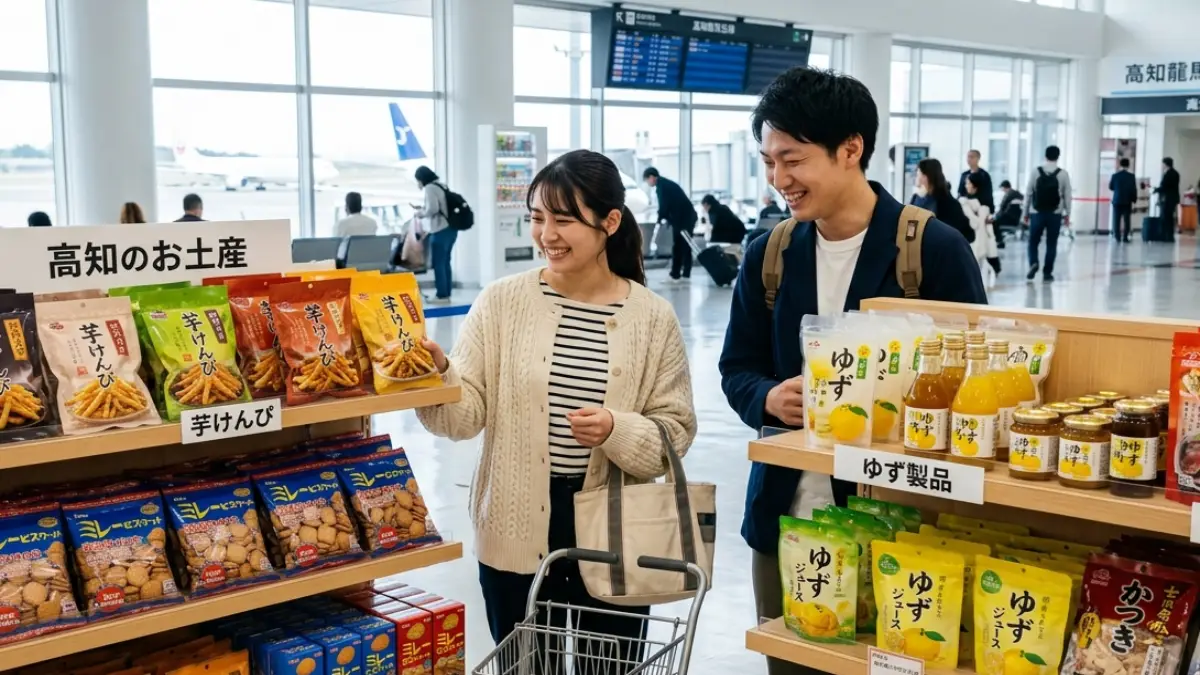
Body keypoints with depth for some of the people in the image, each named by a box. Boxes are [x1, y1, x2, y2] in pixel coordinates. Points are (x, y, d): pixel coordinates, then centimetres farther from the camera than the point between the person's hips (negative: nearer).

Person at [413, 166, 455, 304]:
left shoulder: (429, 188, -10)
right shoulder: (441, 186, 18)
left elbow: (433, 209, -19)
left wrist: (421, 213, -2)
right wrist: (421, 207, 20)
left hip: (440, 231, -9)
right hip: (450, 229, 9)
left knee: (438, 263, -3)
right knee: (445, 263, 12)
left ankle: (442, 296, -2)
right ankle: (447, 294, 13)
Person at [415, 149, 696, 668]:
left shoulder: (654, 318, -3)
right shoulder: (501, 301, -2)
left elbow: (676, 431, -4)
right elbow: (468, 415, -7)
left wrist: (617, 431, -22)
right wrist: (438, 373, -26)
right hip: (517, 535, 0)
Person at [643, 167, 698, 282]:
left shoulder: (661, 186, -11)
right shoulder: (666, 183, 19)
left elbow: (663, 205, -15)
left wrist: (661, 218, -2)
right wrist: (665, 217, 9)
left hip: (682, 218, -9)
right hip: (688, 216, 9)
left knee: (677, 246, -5)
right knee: (685, 246, 11)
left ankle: (675, 275, -3)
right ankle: (686, 274, 15)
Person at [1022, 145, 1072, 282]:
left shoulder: (1036, 172, -3)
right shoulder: (1063, 174, -3)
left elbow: (1028, 193, 0)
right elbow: (1067, 196, -1)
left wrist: (1026, 212, 9)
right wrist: (1067, 214, 8)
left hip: (1037, 213, 0)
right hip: (1055, 214, 0)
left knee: (1033, 241, 11)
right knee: (1051, 244, 8)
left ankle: (1033, 263, -12)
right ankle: (1047, 272, 7)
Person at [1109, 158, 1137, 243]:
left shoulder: (1115, 175, -4)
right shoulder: (1131, 176, -6)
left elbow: (1110, 187, 6)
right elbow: (1134, 189, -5)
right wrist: (1134, 200, 5)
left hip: (1117, 201, 1)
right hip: (1127, 201, -1)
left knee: (1116, 220, 5)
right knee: (1127, 220, 4)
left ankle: (1117, 237, 0)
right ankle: (1125, 237, -1)